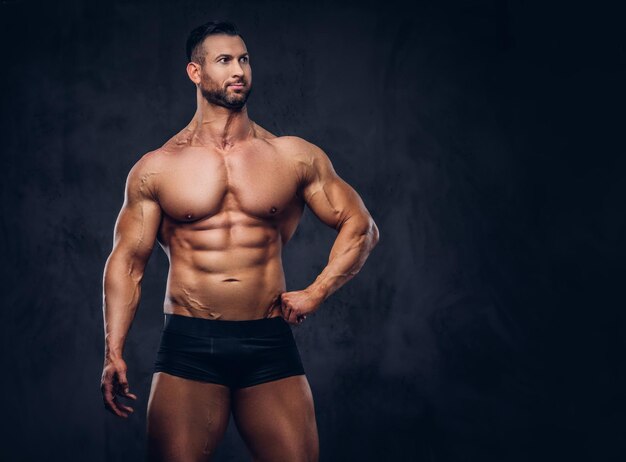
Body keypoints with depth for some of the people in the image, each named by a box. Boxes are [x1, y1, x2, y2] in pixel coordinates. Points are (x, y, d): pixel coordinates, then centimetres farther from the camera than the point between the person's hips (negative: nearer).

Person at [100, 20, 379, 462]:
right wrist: (114, 352, -4)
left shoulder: (295, 157, 6)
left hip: (270, 345, 1)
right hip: (188, 346, -1)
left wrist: (315, 293, -2)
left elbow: (361, 226, 10)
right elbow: (127, 260, 6)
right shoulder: (156, 168, 6)